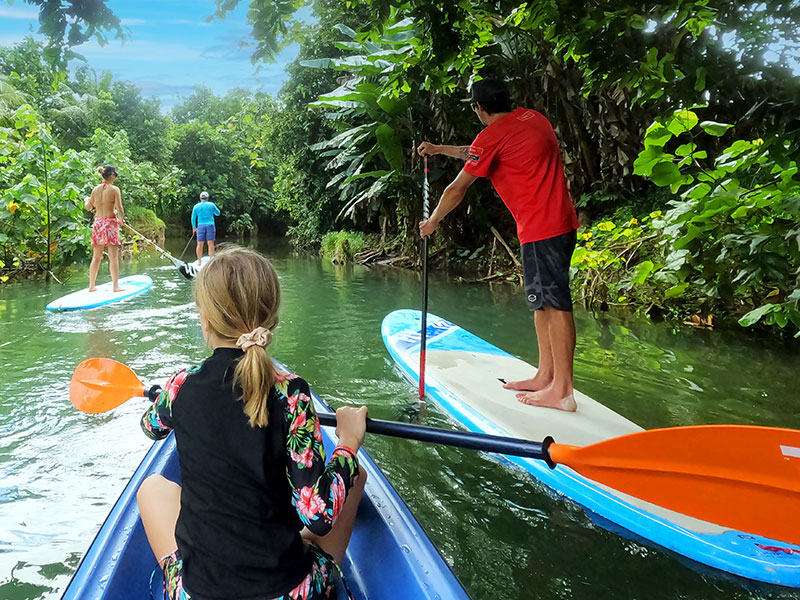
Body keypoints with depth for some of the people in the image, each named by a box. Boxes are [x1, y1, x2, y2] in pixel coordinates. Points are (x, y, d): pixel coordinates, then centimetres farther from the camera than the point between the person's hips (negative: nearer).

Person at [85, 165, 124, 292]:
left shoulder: (95, 189, 5)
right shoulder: (114, 189, -8)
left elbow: (88, 207, 16)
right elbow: (119, 209, -13)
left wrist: (86, 200, 38)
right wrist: (121, 218, 8)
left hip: (97, 223, 5)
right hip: (110, 222, -5)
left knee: (96, 257, 12)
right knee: (113, 257, 0)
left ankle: (92, 286, 17)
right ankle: (115, 286, 0)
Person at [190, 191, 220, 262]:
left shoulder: (196, 206, 6)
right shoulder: (211, 205, 2)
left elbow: (193, 218, 10)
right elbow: (218, 213, 16)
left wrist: (194, 227, 20)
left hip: (201, 226, 1)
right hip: (210, 225, -1)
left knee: (200, 244, 5)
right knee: (211, 243, -3)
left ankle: (199, 261, 8)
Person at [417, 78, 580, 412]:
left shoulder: (493, 134, -7)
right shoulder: (531, 117, 19)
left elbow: (458, 188, 1)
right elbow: (478, 154, 33)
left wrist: (433, 221, 15)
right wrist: (440, 150, 38)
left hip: (541, 227, -9)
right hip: (560, 220, 9)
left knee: (554, 303, -9)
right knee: (542, 300, 14)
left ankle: (562, 391, -5)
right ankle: (546, 375, 21)